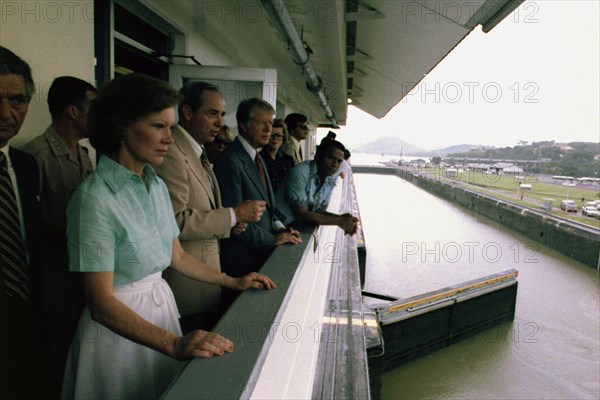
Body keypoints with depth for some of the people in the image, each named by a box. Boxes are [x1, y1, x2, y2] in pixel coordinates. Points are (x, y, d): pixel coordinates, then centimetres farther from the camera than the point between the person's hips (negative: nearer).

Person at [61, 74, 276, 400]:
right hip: (120, 325, -7)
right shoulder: (95, 199, -22)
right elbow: (101, 304, -25)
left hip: (162, 306, 7)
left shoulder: (156, 186, 2)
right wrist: (174, 344, -35)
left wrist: (233, 282, 7)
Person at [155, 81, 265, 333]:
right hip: (186, 282, -9)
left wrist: (227, 222, 2)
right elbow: (175, 222, -25)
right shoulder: (171, 153, -18)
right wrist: (234, 214, -19)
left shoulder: (197, 154, 14)